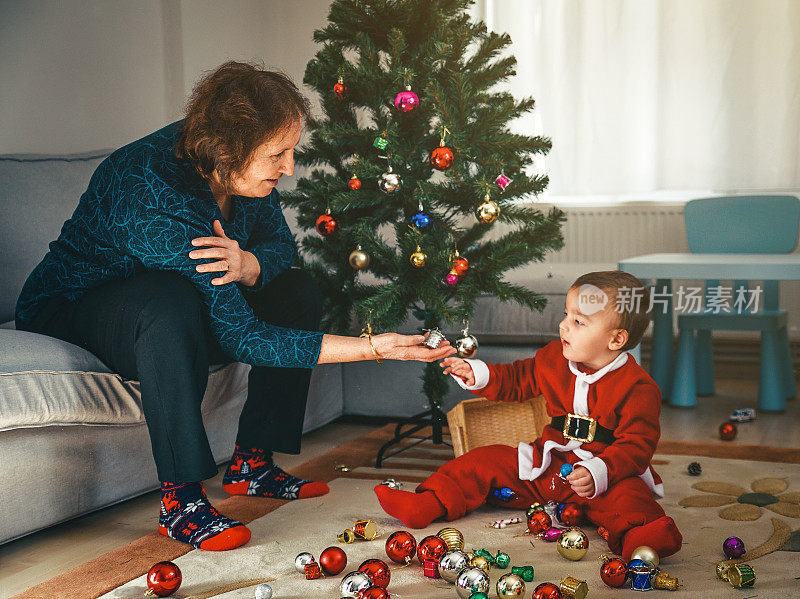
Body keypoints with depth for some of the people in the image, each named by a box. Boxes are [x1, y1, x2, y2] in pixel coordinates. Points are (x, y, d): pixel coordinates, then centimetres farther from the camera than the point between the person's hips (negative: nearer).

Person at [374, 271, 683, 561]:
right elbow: (518, 380, 21)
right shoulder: (553, 359, 4)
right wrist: (478, 375, 5)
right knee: (483, 461, -4)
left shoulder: (638, 388, -15)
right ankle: (428, 505, -6)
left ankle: (635, 537, -66)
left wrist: (599, 473, -35)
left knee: (627, 494, -38)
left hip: (607, 472, -6)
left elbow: (637, 444, -20)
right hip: (546, 464, 6)